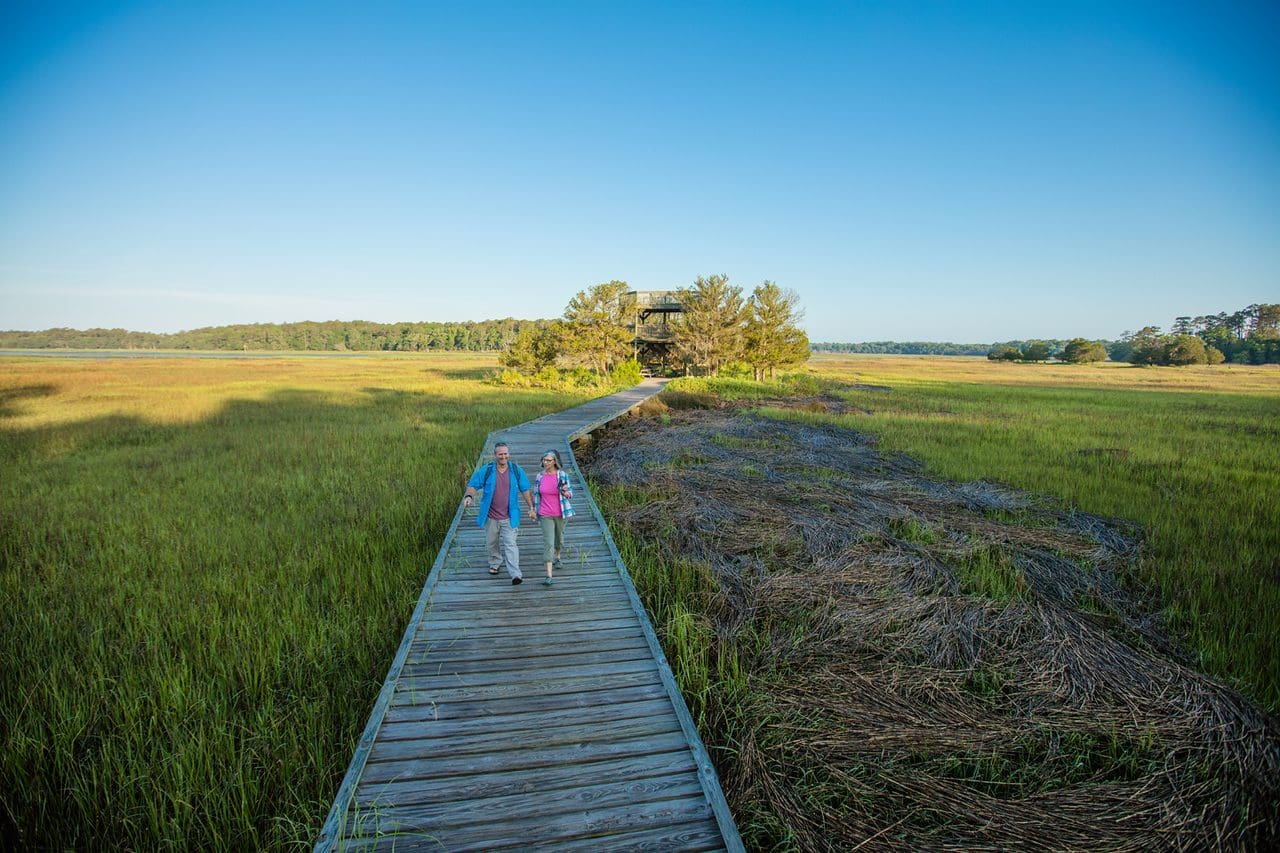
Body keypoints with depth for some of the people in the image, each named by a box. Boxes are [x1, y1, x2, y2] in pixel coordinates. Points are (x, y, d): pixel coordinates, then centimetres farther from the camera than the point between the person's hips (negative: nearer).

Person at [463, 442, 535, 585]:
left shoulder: (516, 470, -1)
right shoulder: (486, 470, -5)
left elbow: (525, 489, 5)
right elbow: (473, 484, -4)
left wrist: (531, 507, 2)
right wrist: (469, 496, -25)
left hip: (509, 517, -1)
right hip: (491, 516, 2)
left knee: (510, 544, -9)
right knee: (491, 543, 18)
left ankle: (515, 574, -13)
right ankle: (495, 564, 43)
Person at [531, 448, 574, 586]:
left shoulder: (563, 475, -9)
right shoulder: (539, 476, -4)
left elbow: (570, 493, 0)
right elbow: (536, 495, 6)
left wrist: (565, 493, -23)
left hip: (560, 513, 1)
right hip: (545, 515, 0)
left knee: (559, 537, 21)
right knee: (548, 542, -8)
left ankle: (557, 557, 53)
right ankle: (549, 575, -8)